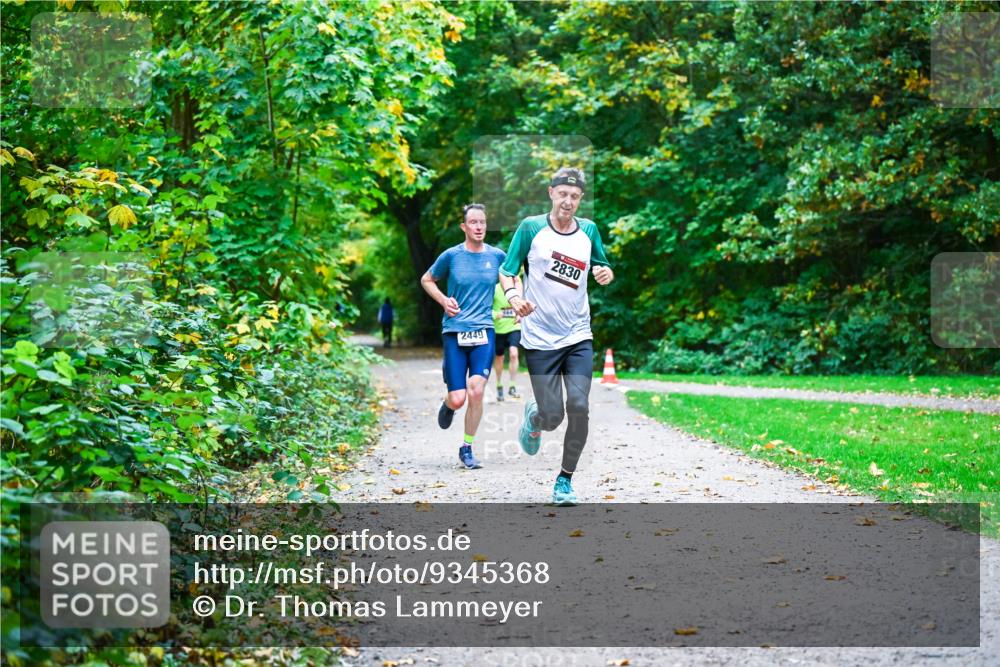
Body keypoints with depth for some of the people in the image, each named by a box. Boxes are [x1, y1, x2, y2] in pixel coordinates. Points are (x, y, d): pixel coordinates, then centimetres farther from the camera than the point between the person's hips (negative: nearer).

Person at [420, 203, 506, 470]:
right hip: (454, 332, -1)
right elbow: (427, 280, 15)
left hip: (484, 330, 1)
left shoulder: (497, 255, 4)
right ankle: (447, 404, 34)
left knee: (476, 391, -14)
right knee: (458, 399, -5)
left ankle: (467, 448, 3)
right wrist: (443, 300, -1)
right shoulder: (451, 255, 0)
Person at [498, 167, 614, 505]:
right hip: (540, 339, -3)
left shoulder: (588, 230, 6)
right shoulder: (531, 227, -3)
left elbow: (602, 266, 20)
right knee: (553, 417, -6)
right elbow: (507, 270, 0)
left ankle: (565, 480, 6)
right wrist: (513, 294, -21)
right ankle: (533, 418, 34)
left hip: (579, 338, 3)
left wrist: (606, 273, -5)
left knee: (579, 407, -12)